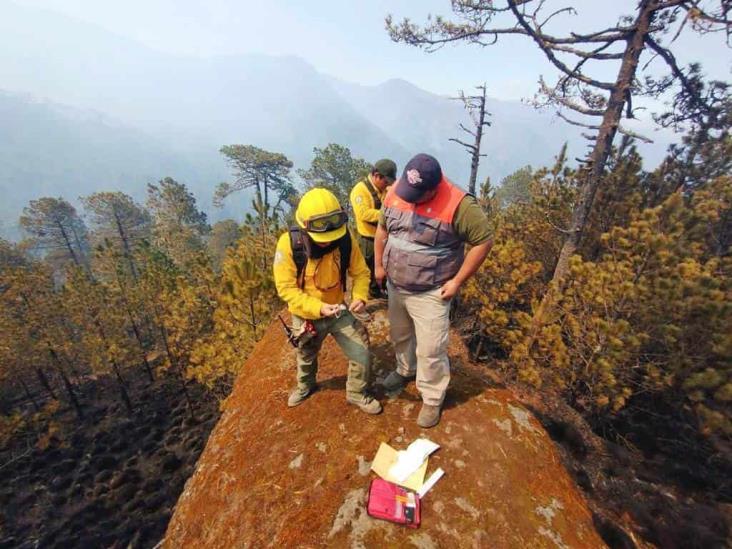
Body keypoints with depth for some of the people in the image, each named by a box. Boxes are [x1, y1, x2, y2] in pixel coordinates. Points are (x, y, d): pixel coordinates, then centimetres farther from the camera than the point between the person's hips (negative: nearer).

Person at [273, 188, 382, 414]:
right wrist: (318, 307, -35)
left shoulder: (345, 238, -22)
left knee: (361, 353, 0)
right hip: (306, 316, -1)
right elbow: (286, 288, -24)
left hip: (338, 311, 1)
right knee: (306, 356, 26)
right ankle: (305, 385, 60)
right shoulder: (289, 244, -28)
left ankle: (356, 394, 32)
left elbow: (360, 272, -10)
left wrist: (360, 296, -29)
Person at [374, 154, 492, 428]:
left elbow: (483, 241, -16)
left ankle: (432, 399, 30)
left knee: (430, 350, 5)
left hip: (430, 293, -5)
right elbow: (382, 229, 8)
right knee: (400, 336, 25)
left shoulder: (458, 204, -23)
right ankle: (405, 370, 53)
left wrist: (457, 281, -16)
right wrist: (379, 265, 9)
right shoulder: (395, 192, -6)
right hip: (395, 287, 6)